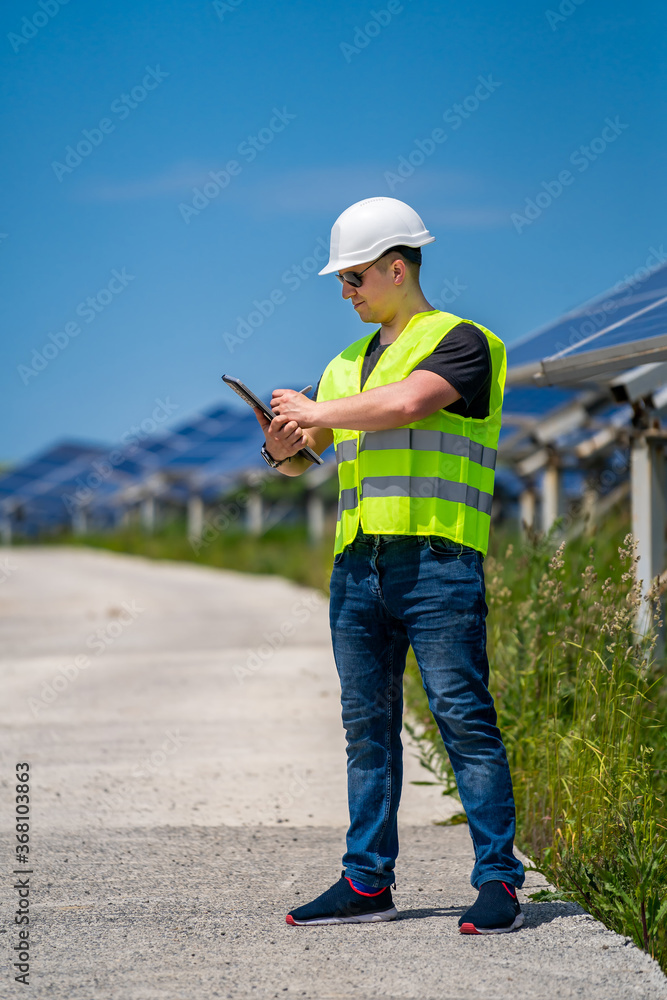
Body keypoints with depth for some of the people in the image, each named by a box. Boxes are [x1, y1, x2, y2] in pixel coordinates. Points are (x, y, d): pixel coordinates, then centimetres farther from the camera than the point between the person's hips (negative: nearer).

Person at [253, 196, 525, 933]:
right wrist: (284, 449, -1)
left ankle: (498, 881, -6)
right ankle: (366, 882, 12)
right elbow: (302, 460, 23)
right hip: (358, 566, 7)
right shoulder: (349, 364, 21)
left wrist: (316, 413, -8)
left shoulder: (460, 342, -1)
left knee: (464, 719, -8)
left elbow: (405, 404, -20)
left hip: (436, 562, -7)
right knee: (367, 726, 8)